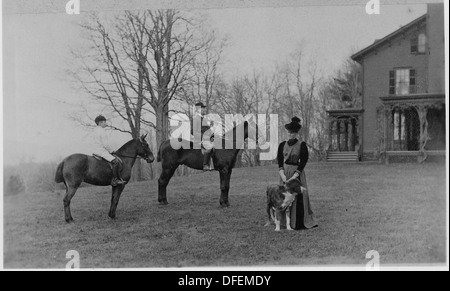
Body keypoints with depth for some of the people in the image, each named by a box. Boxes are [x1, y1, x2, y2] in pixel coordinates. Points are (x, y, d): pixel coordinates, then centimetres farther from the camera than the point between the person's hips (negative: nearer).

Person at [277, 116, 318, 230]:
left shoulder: (302, 145, -7)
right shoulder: (282, 145, 4)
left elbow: (303, 162, -11)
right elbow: (279, 161, 1)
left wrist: (294, 177, -17)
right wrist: (283, 175, -12)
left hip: (297, 173, -4)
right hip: (285, 172, 4)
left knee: (298, 197, -4)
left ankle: (299, 223, 4)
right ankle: (286, 222, 16)